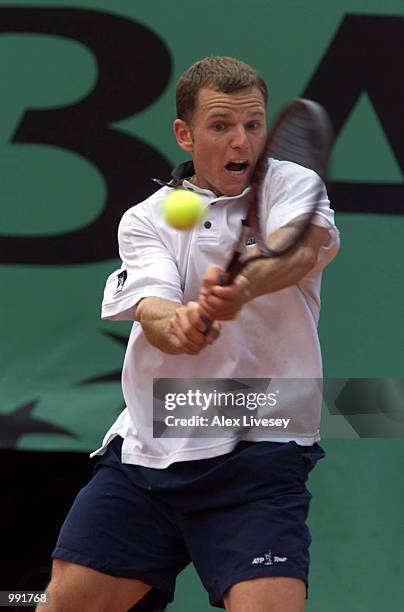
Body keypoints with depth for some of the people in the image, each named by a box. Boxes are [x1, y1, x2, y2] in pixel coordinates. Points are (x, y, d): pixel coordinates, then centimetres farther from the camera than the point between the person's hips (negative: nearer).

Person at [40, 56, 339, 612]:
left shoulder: (292, 185, 2)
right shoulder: (146, 220, 8)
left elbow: (299, 250, -21)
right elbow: (152, 311, -11)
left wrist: (241, 288, -45)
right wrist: (176, 323, -37)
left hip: (259, 452, -3)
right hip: (145, 453, 3)